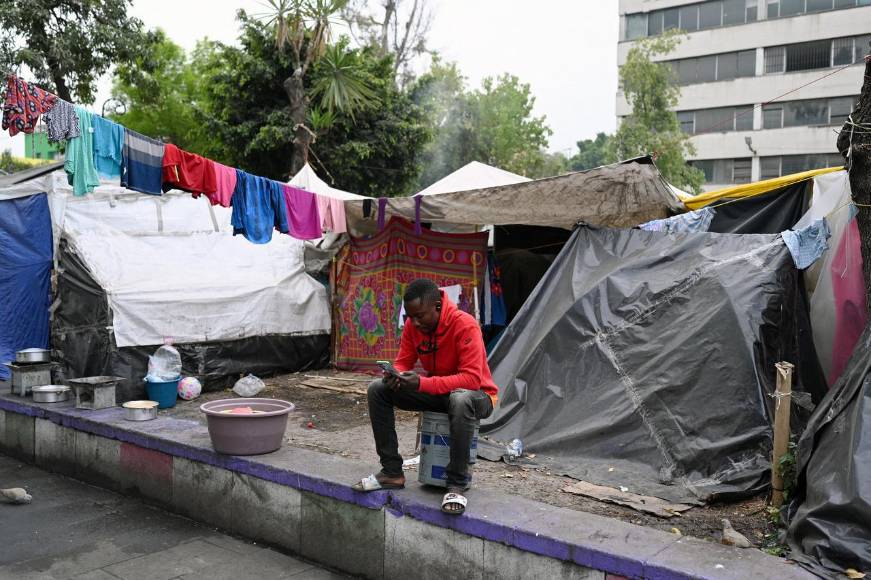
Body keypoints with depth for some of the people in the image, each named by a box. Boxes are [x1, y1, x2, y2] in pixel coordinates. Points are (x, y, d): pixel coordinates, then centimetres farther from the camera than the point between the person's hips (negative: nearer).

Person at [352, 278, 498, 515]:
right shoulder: (412, 325, -7)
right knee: (378, 389, -9)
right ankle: (392, 471, -4)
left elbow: (472, 378, -31)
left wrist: (423, 383, -39)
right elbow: (403, 363, 0)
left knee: (461, 399, -43)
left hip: (475, 395, -6)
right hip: (435, 393, 6)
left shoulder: (465, 325, -26)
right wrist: (394, 376, -26)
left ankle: (457, 483, -27)